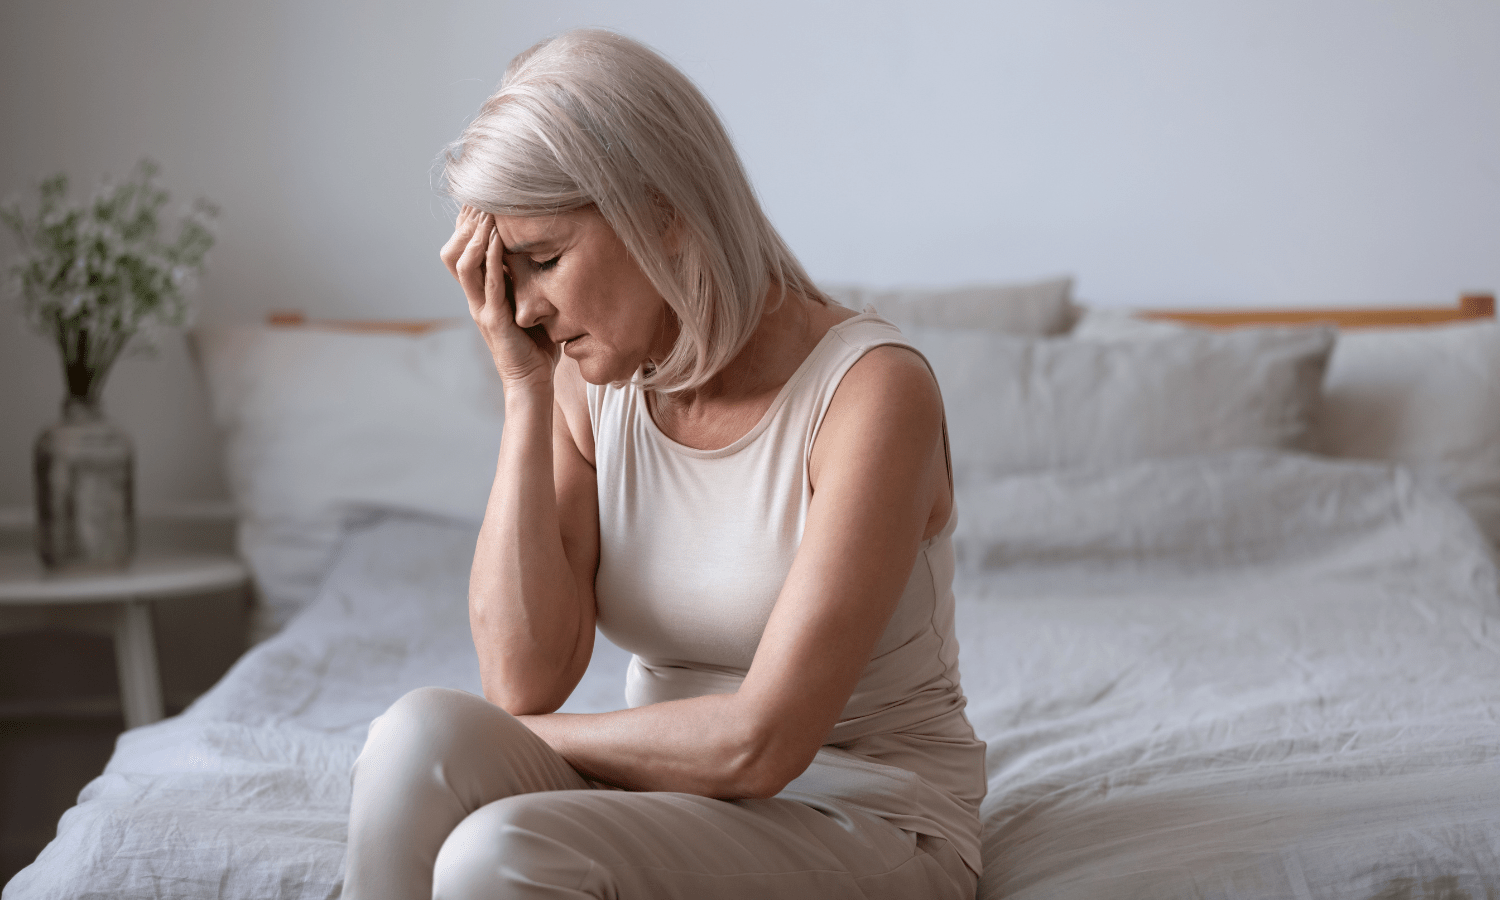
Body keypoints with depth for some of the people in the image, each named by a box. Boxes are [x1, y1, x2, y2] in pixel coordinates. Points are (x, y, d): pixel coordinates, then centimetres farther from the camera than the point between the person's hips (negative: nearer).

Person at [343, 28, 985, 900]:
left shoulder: (871, 387, -18)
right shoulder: (588, 386, 0)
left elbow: (759, 743, -23)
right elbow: (525, 678, -11)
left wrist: (504, 748, -11)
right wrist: (524, 390, -12)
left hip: (862, 822, -5)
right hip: (680, 791, 5)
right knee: (424, 732, -24)